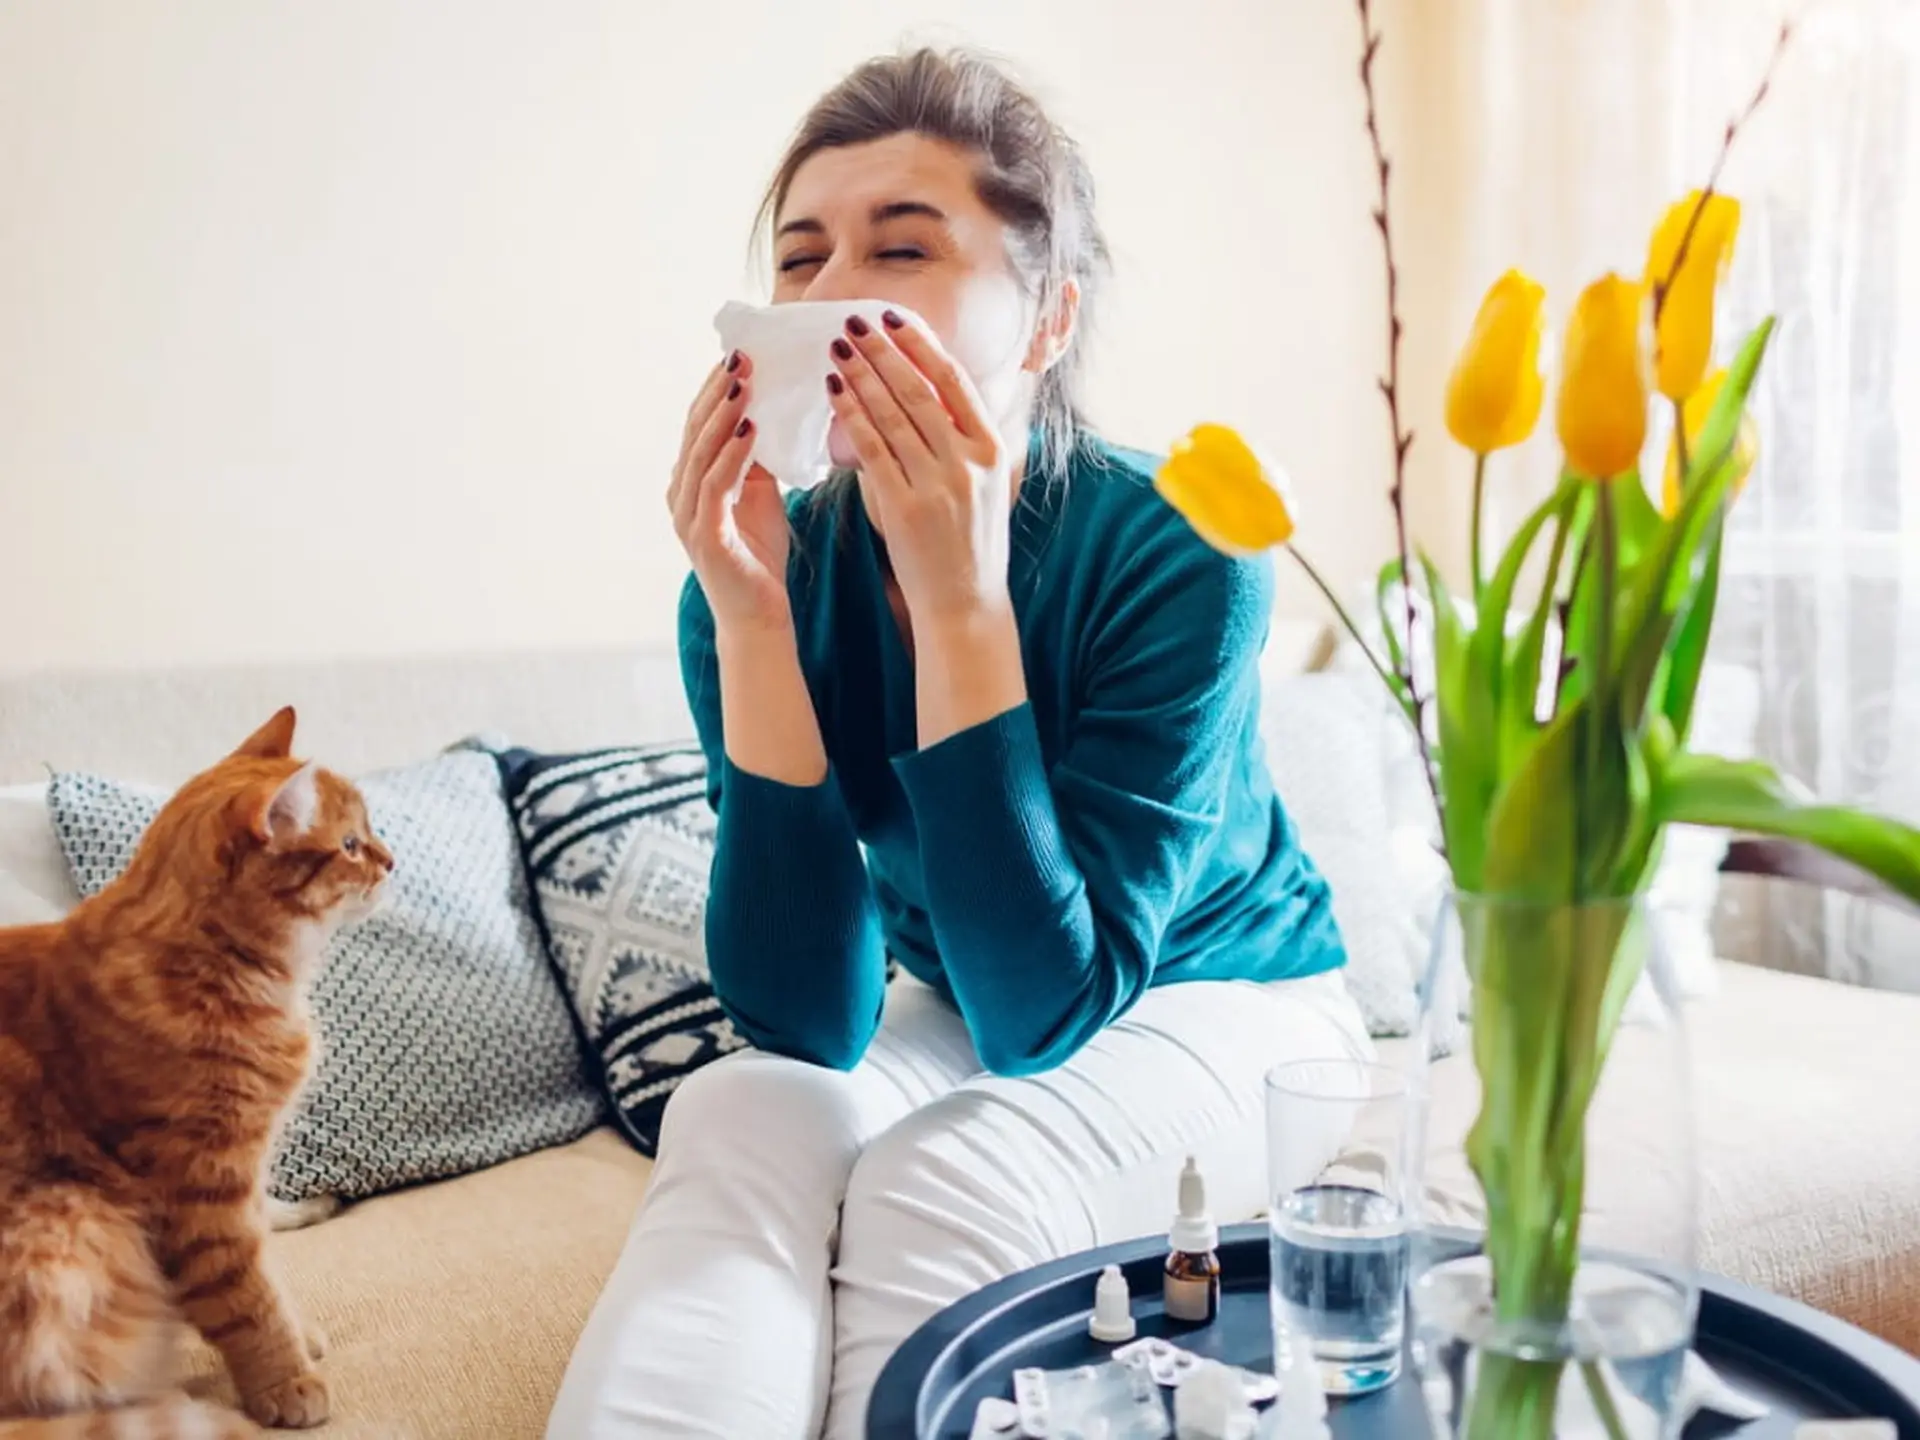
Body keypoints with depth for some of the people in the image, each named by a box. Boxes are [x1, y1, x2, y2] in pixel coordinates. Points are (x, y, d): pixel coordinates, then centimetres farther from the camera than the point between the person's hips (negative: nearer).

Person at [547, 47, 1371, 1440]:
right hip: (956, 1017, 3)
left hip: (1226, 1003, -2)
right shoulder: (783, 566, -15)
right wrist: (747, 616, -30)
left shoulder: (1174, 552, -26)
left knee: (944, 1175, -29)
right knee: (736, 1119, -26)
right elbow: (809, 1022, -21)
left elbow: (1043, 1009, -30)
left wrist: (960, 597, -37)